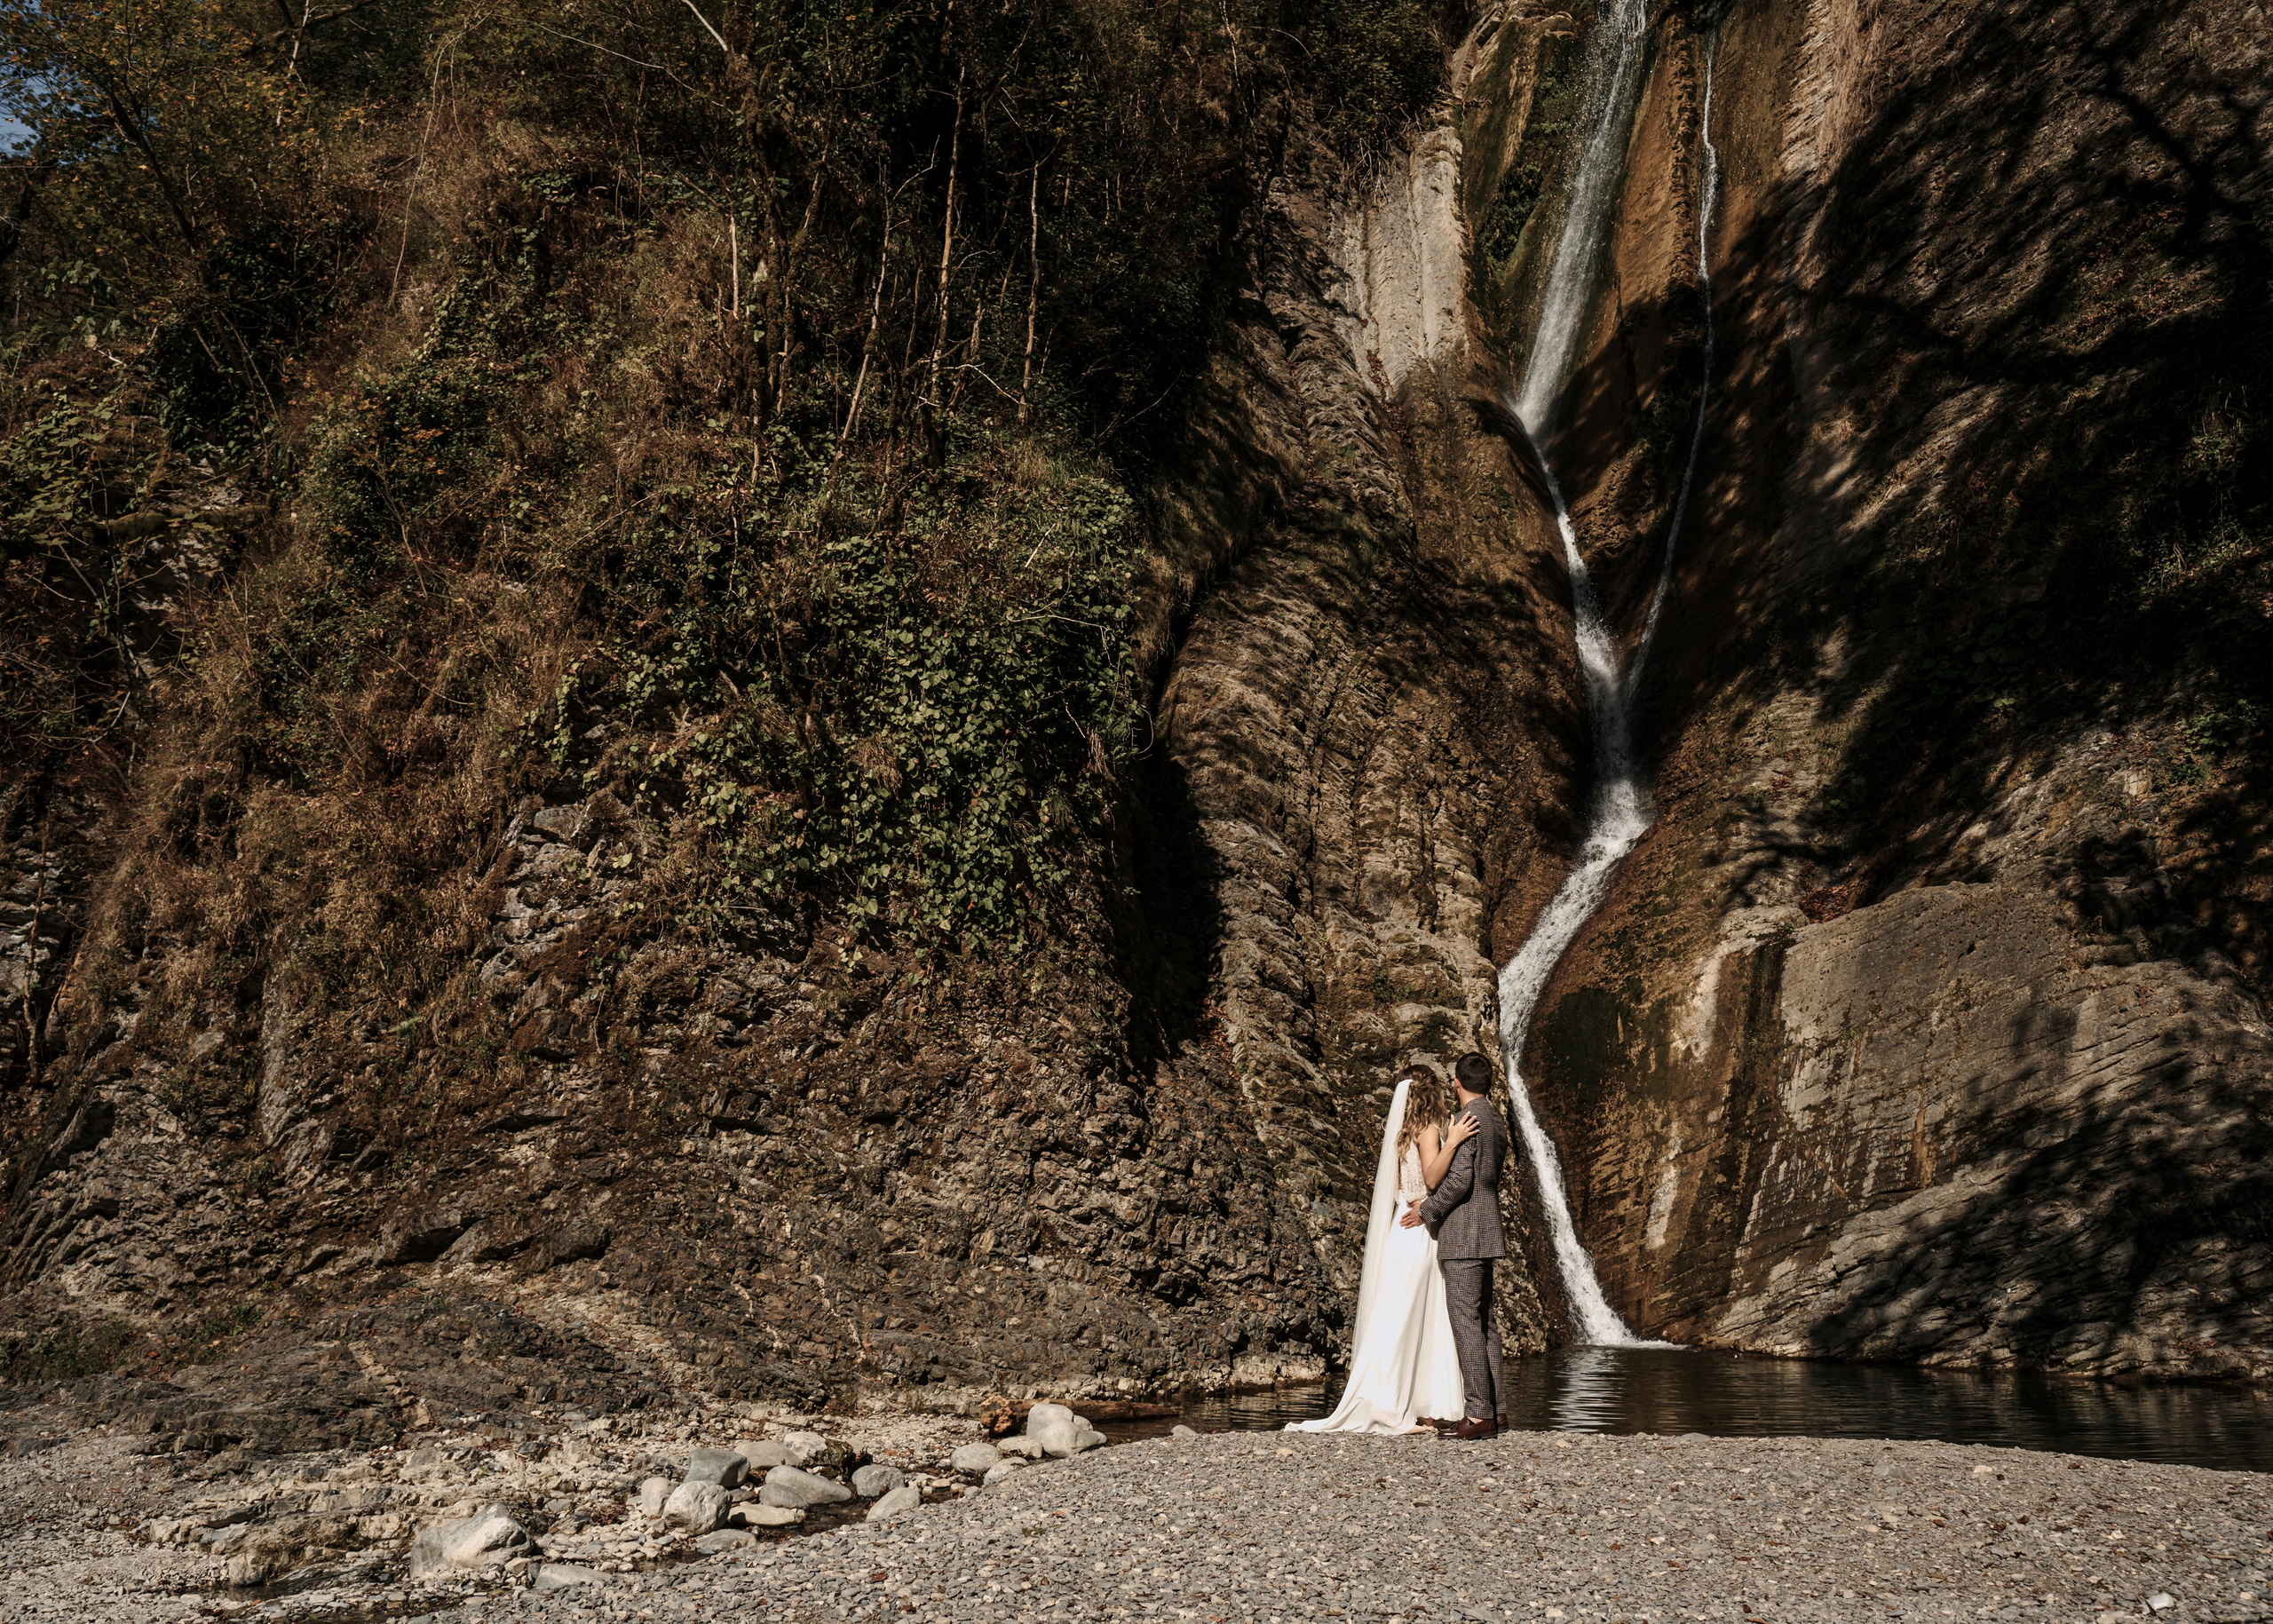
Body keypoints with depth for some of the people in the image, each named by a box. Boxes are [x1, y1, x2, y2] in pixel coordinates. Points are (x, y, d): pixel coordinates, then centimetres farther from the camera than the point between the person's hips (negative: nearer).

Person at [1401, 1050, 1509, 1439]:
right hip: (1486, 1232, 10)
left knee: (1466, 1321, -8)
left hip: (1463, 1235, -10)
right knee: (1484, 1321, 12)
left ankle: (1479, 1414, -8)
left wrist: (1426, 1211, -8)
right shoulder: (1497, 1123, 14)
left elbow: (1459, 1181, -21)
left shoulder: (1467, 1121, -14)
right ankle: (1493, 1408, 15)